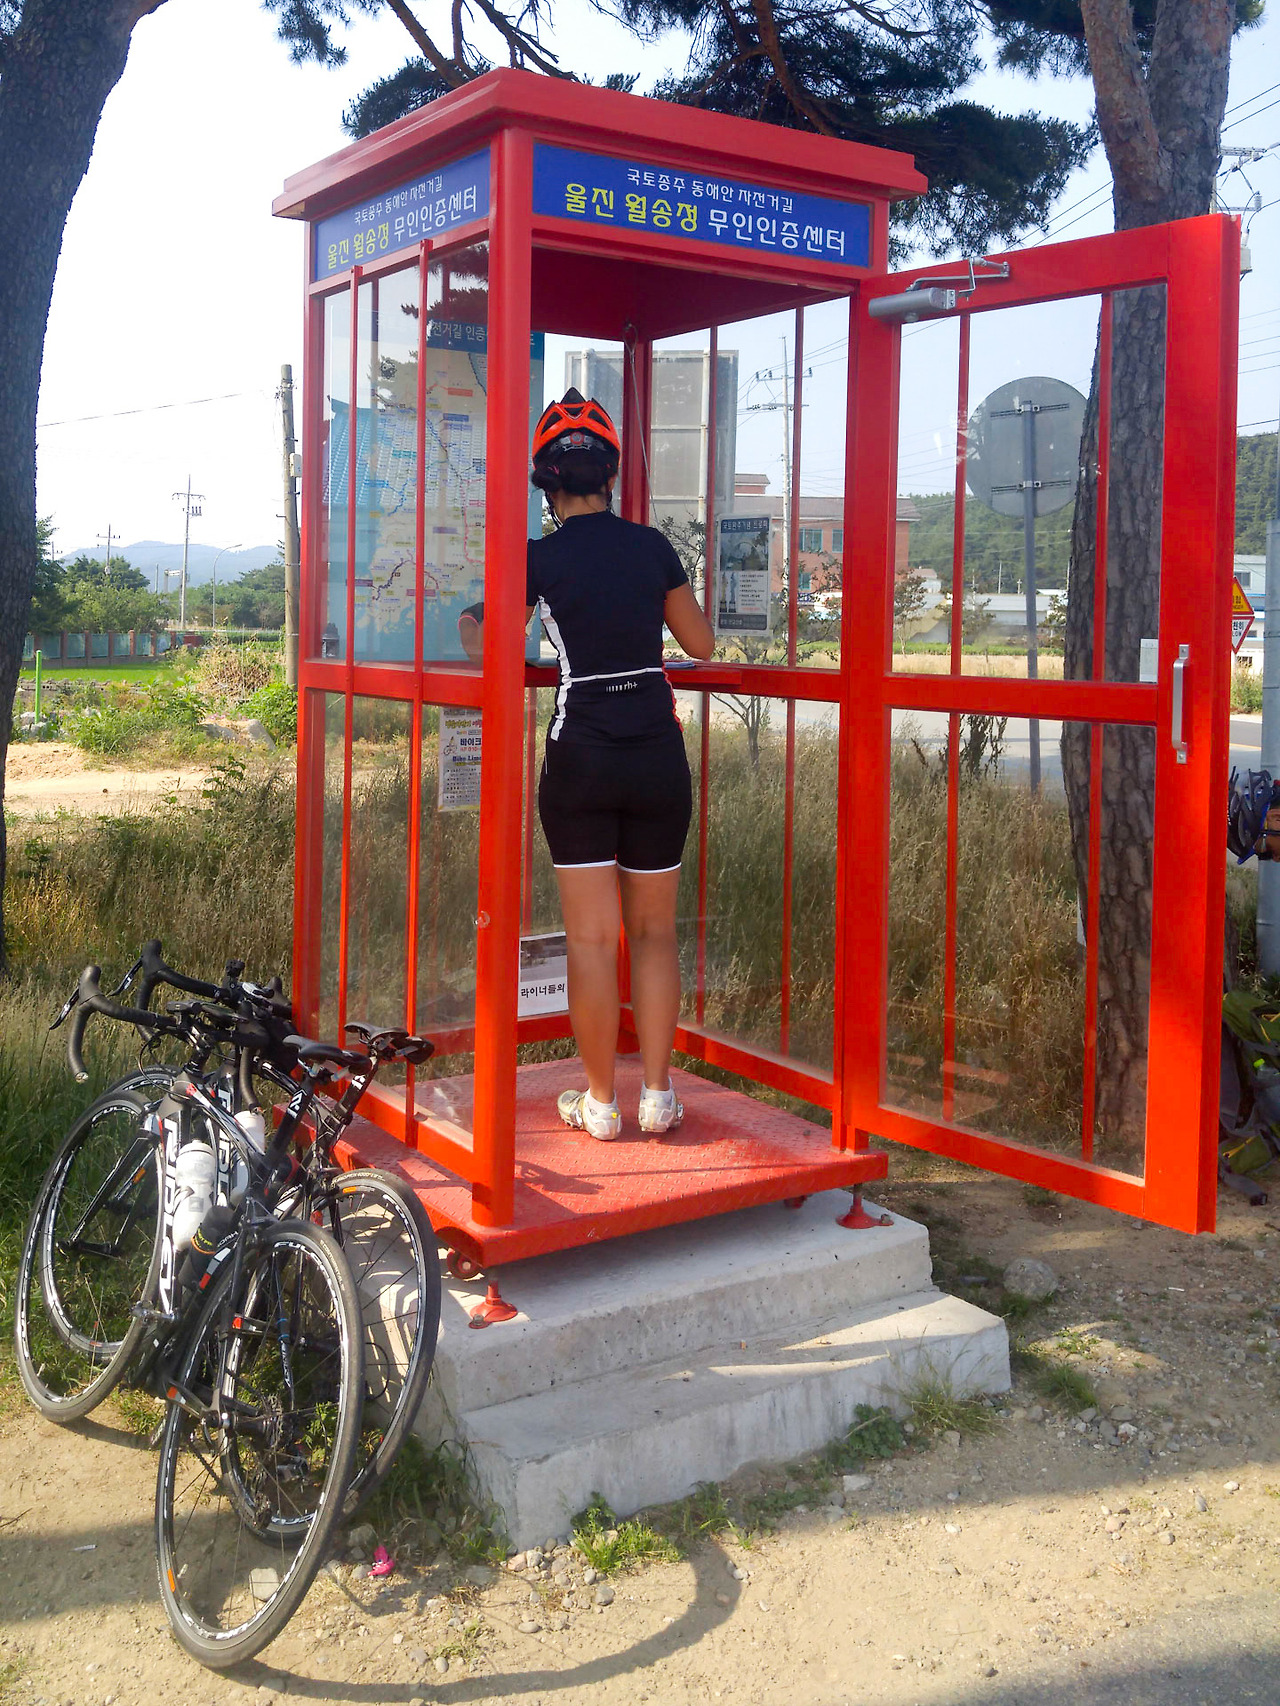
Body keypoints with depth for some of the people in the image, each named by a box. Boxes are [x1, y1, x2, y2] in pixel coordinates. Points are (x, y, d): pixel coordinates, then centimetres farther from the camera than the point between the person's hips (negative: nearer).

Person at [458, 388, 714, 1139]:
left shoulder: (540, 559, -5)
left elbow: (484, 650, -5)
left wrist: (469, 617, 17)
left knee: (592, 938, 5)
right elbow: (704, 643, 12)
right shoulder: (653, 546, 3)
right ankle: (658, 1096, 15)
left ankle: (601, 1103, 12)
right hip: (659, 754, 2)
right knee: (655, 931, 12)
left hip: (581, 758, -2)